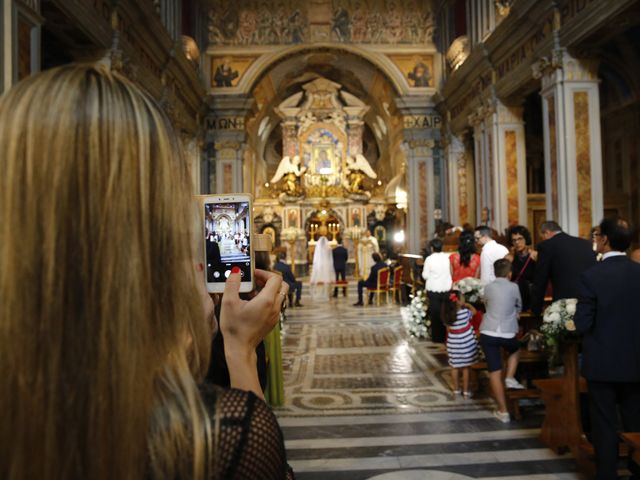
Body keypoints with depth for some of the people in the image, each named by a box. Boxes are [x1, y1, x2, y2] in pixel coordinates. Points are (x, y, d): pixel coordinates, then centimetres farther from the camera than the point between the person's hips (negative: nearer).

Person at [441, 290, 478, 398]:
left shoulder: (447, 315, -9)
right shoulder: (465, 312, -17)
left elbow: (448, 330, 2)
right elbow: (474, 310, 5)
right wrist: (466, 305, 17)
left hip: (453, 343, 3)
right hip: (466, 344, -3)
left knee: (455, 368, 13)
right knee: (465, 368, 9)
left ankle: (456, 390, 24)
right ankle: (466, 391, 18)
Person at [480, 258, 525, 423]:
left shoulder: (488, 287, 7)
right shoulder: (514, 287, 2)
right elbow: (519, 307, 17)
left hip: (488, 333, 1)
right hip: (507, 333, -1)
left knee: (494, 372, 4)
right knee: (516, 350, 35)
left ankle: (503, 411, 9)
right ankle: (510, 378, 19)